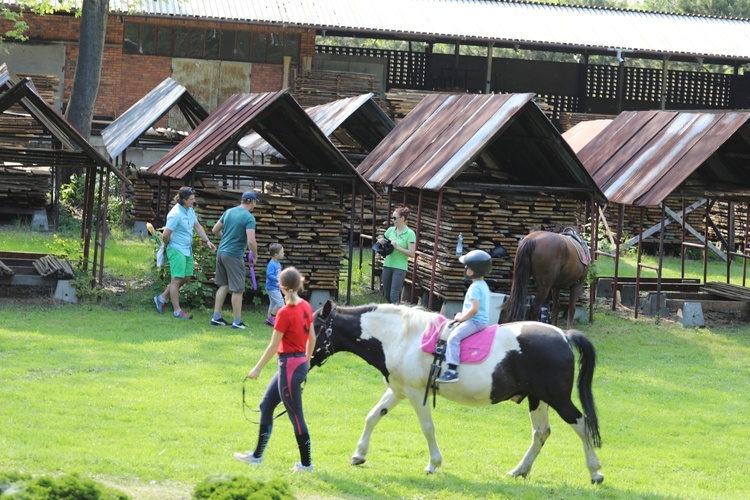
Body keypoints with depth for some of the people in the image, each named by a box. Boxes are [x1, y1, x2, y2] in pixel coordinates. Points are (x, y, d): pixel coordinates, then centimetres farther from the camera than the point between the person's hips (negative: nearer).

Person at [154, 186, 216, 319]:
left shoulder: (190, 210, 6)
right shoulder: (176, 214, -22)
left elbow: (197, 226, 17)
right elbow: (166, 235, -22)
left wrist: (207, 241, 7)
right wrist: (167, 246, -3)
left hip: (187, 249, 9)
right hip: (177, 250, -9)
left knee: (186, 278, 14)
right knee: (177, 279, -5)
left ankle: (162, 298, 27)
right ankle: (177, 311, -1)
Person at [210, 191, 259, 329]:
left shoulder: (229, 212, 9)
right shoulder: (249, 218, -13)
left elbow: (215, 230, 16)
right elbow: (251, 241, -21)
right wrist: (255, 256, -5)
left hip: (221, 252, 7)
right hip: (234, 256, -7)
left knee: (223, 285, 18)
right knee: (237, 289, 1)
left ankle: (216, 317, 18)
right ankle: (237, 321, 5)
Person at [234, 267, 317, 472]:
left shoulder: (285, 313, -20)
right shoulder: (306, 307, 3)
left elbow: (274, 346, -15)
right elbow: (312, 338, 11)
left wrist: (258, 368, -6)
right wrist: (306, 361, 25)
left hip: (289, 365, -9)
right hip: (300, 362, 9)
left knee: (295, 415, 1)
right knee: (266, 405, 18)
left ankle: (306, 463, 9)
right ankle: (257, 455, 25)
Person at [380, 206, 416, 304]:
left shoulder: (410, 234, -8)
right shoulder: (390, 230, 7)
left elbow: (412, 253, -12)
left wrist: (397, 247, -19)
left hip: (400, 267, -6)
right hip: (387, 265, 6)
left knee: (394, 295, -11)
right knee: (387, 295, 11)